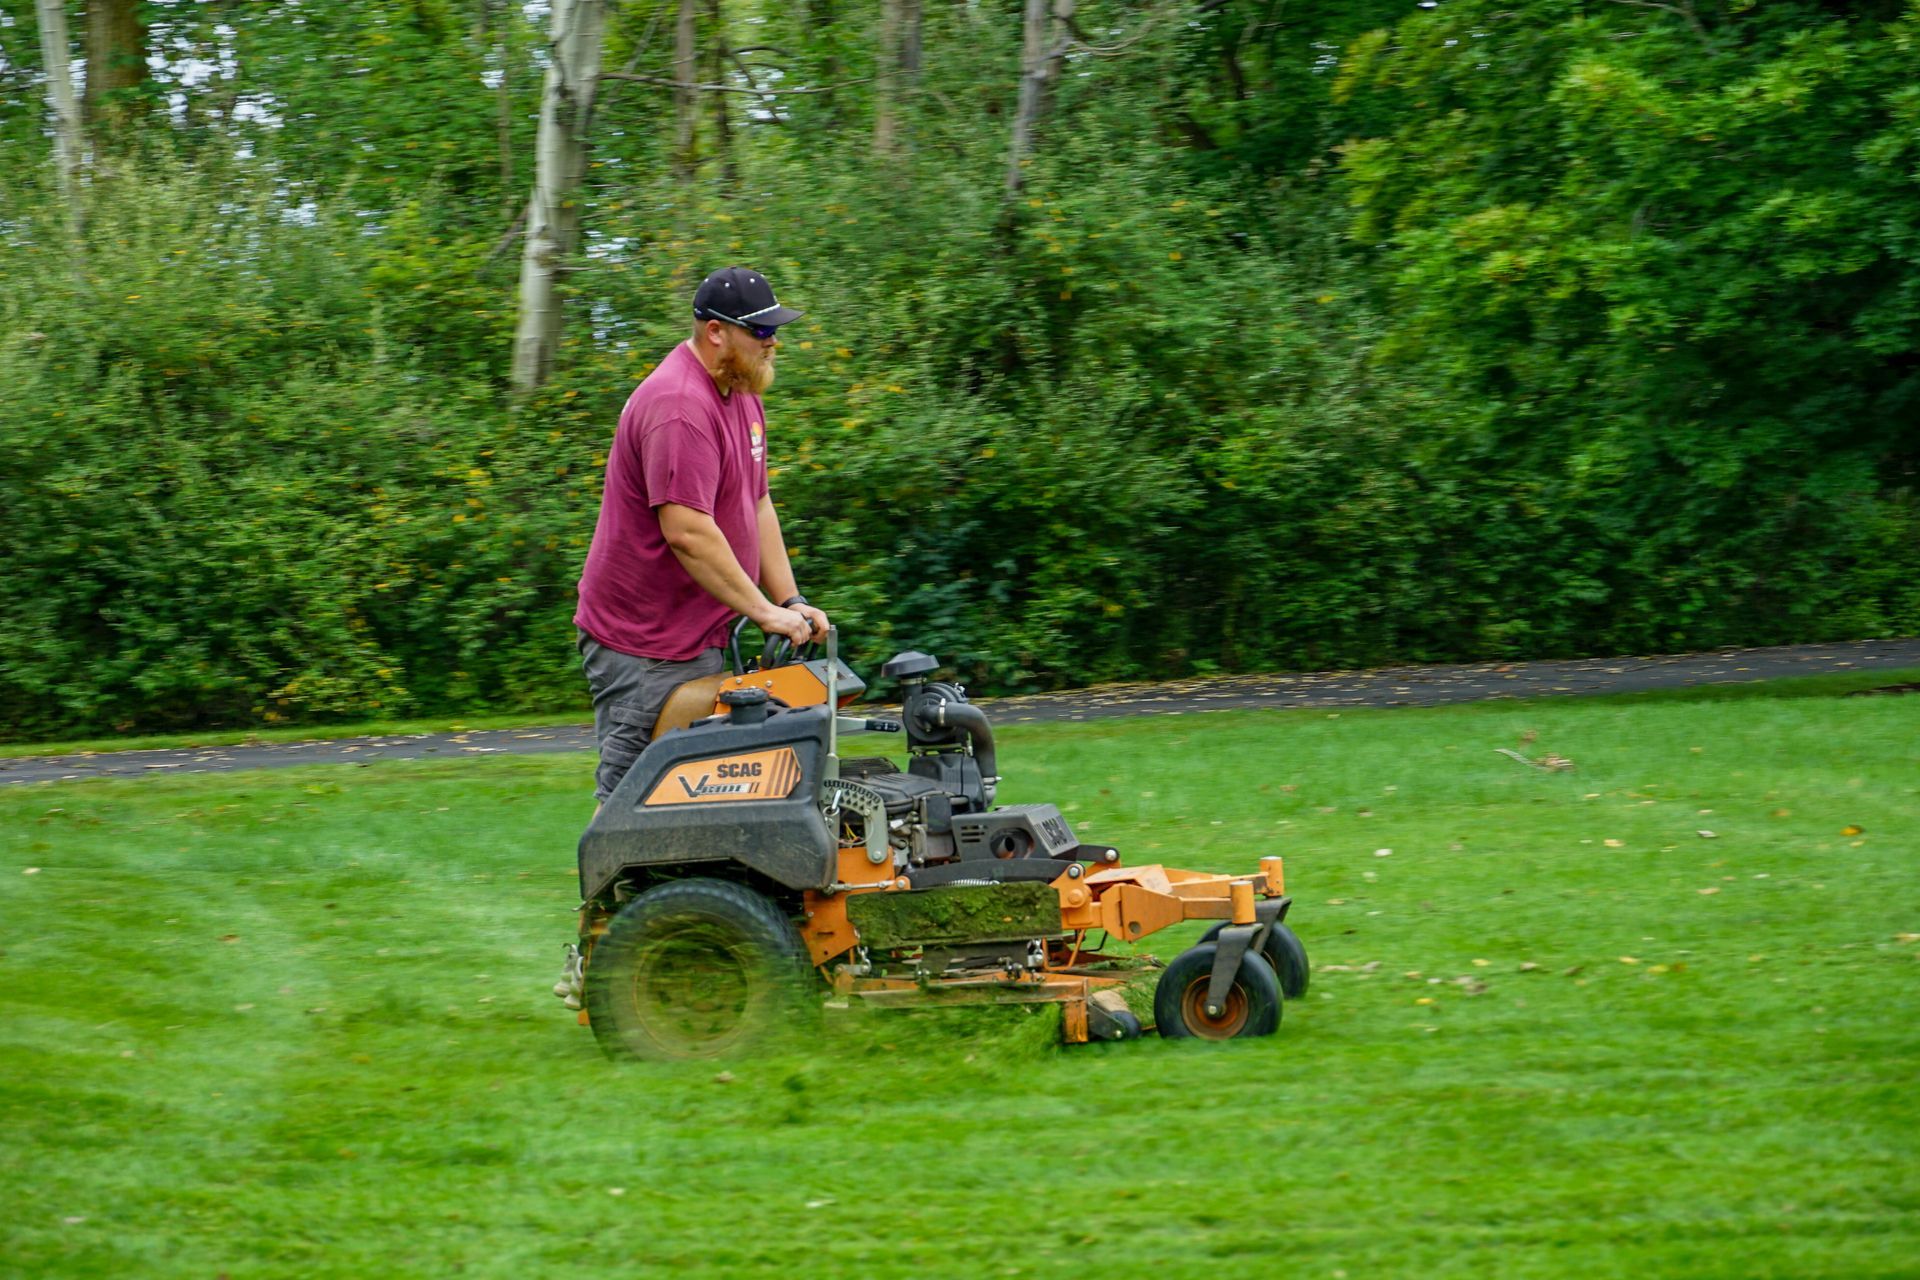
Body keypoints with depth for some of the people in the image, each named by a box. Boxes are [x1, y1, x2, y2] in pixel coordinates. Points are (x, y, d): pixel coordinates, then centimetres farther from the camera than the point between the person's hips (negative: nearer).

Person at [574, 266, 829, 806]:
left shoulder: (742, 393, 12)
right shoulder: (678, 407, -21)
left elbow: (757, 506, 17)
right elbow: (687, 532, -26)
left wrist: (791, 602, 7)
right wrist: (765, 612, -22)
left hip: (699, 637, 10)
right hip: (642, 647, -10)